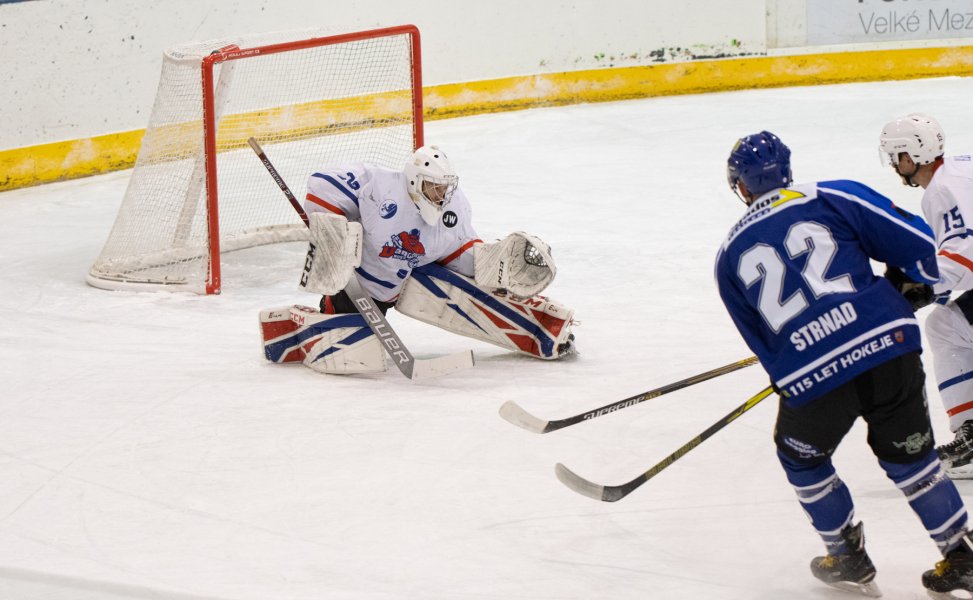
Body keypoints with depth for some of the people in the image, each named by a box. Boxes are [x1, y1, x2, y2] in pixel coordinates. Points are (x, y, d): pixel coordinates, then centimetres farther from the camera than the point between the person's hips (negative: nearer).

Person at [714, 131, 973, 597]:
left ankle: (849, 559, 33)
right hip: (889, 348, 1)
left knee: (802, 457, 29)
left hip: (811, 381, -1)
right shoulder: (833, 197, 9)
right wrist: (898, 291, 24)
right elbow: (921, 247, 4)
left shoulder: (731, 256, 16)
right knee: (908, 453, 23)